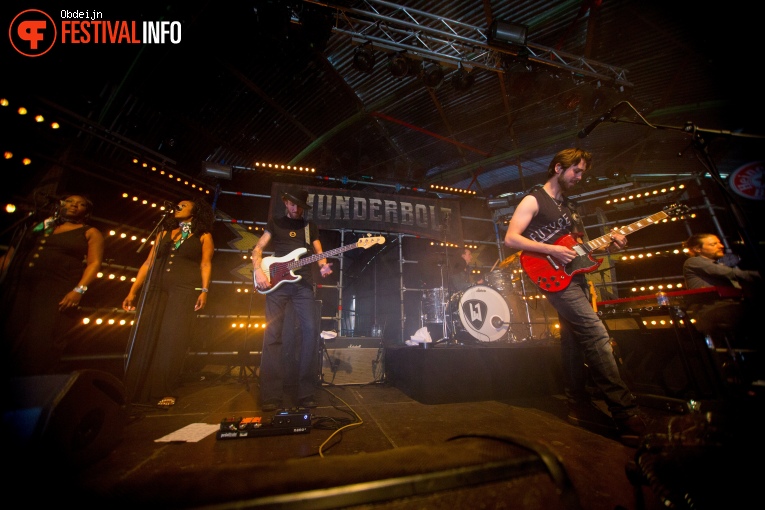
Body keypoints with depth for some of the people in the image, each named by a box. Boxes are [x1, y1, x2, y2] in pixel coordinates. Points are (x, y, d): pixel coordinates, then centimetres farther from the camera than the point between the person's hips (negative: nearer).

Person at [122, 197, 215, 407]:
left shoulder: (203, 236, 6)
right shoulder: (164, 233, 18)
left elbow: (205, 265, -3)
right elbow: (148, 263, 15)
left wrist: (204, 291, -14)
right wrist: (133, 291, 10)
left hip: (185, 291, -5)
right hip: (155, 289, 5)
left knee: (172, 341, -4)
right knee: (143, 339, 3)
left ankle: (166, 392, 6)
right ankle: (134, 390, 15)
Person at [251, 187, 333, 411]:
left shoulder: (310, 226, 18)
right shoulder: (275, 223, 16)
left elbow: (319, 252, 11)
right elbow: (258, 249, 11)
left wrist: (323, 267, -12)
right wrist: (259, 271, -7)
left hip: (303, 284, 1)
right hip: (276, 283, 0)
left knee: (310, 330, -11)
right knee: (273, 334, -3)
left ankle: (305, 392, -1)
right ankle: (272, 395, 6)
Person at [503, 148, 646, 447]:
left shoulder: (568, 207, 24)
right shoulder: (533, 200, -3)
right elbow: (511, 238, -14)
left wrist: (607, 245, 6)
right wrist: (551, 250, -19)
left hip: (573, 275, 9)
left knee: (574, 339, 9)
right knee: (595, 333, -15)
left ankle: (580, 406, 18)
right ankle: (625, 412, -7)